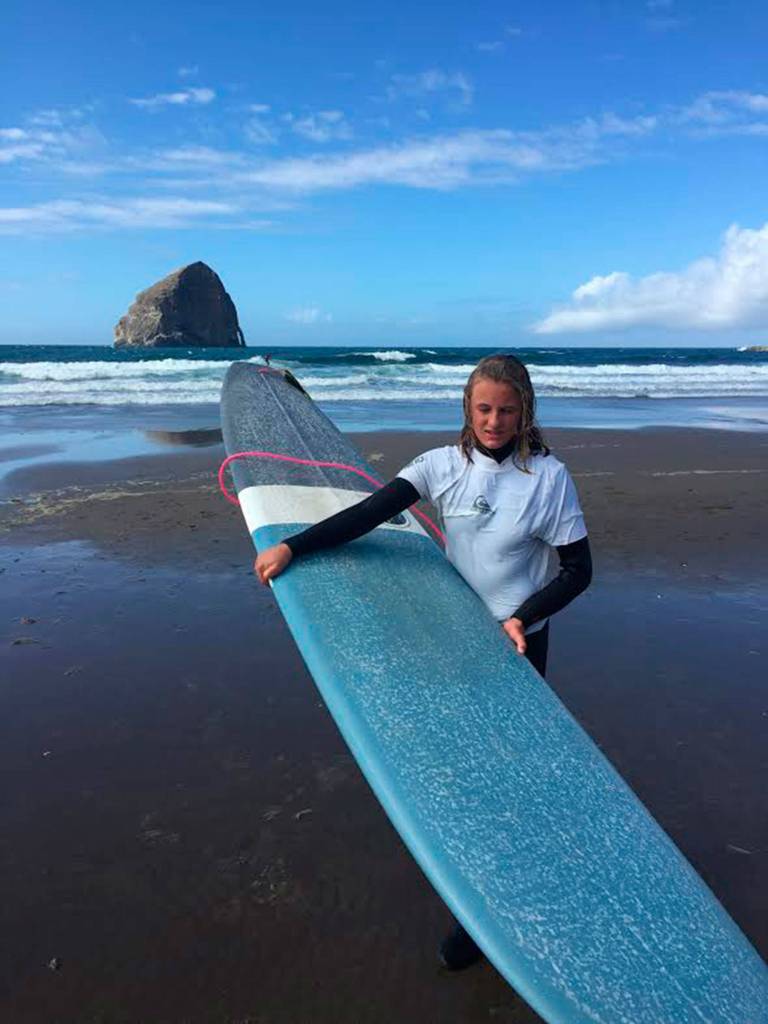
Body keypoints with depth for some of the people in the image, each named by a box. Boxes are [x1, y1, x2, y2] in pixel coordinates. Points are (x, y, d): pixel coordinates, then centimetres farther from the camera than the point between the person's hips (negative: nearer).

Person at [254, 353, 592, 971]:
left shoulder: (548, 476, -14)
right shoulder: (444, 464, -7)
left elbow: (578, 570, -9)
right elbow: (370, 513, -15)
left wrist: (523, 617, -22)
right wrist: (293, 547, -23)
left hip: (518, 640, -3)